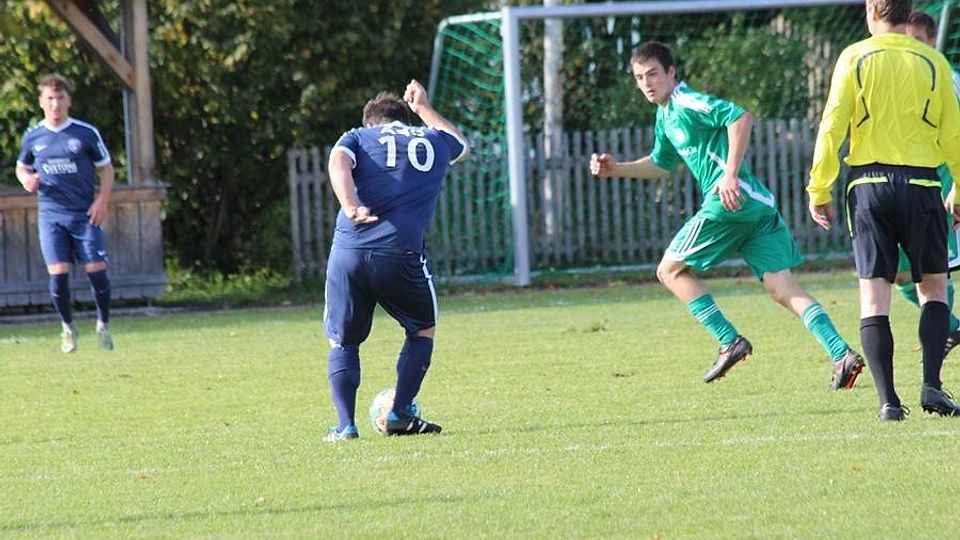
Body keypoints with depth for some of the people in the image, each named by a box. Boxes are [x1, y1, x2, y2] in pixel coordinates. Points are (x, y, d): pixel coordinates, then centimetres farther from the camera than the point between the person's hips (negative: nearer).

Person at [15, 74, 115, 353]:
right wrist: (26, 179, -3)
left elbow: (106, 168, 8)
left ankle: (103, 325, 15)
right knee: (58, 273, -8)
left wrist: (102, 200, -6)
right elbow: (22, 167, 21)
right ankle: (68, 328, 12)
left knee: (96, 270, -6)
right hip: (51, 215, 1)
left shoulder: (86, 133, 0)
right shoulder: (33, 136, 6)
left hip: (86, 214, -1)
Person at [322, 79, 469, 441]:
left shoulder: (358, 137, 17)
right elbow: (461, 144, 48)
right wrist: (424, 109, 59)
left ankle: (345, 423, 3)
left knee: (342, 341, 17)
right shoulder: (434, 141, 22)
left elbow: (339, 161, -7)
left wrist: (350, 207, -20)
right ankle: (400, 414, 12)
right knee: (423, 329, 23)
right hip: (401, 255, 0)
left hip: (348, 253, 0)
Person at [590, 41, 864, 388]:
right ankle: (842, 355, -13)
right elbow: (661, 163, 40)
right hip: (760, 205, 9)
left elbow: (740, 118, -20)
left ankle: (729, 341, -3)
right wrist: (616, 169, 29)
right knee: (783, 289, 1)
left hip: (733, 201, -9)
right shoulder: (666, 115, 24)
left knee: (671, 270, 5)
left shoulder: (686, 103, -6)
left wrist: (730, 175, -23)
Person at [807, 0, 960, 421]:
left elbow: (832, 128, -4)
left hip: (869, 184, 0)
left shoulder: (854, 59, 0)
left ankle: (887, 399, -5)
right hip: (921, 182, 0)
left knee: (874, 293, 2)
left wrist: (819, 190, 3)